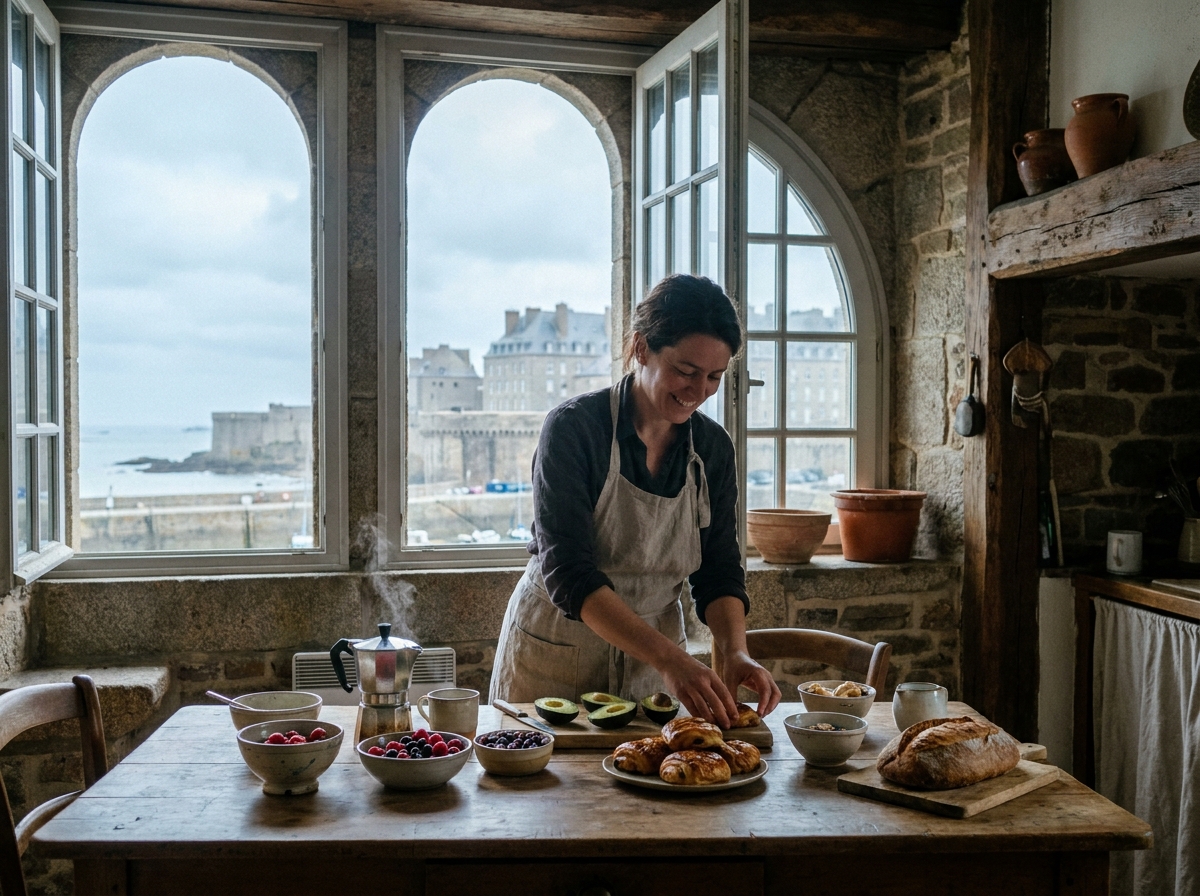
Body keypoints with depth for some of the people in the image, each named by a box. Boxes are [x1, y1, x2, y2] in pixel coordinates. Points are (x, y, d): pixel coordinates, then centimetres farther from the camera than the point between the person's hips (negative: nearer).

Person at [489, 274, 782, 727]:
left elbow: (719, 572, -1)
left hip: (653, 660, 4)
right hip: (557, 654, -4)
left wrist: (736, 652, -21)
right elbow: (567, 572, -27)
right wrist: (669, 659, -37)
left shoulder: (713, 447, -4)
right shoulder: (574, 426, -20)